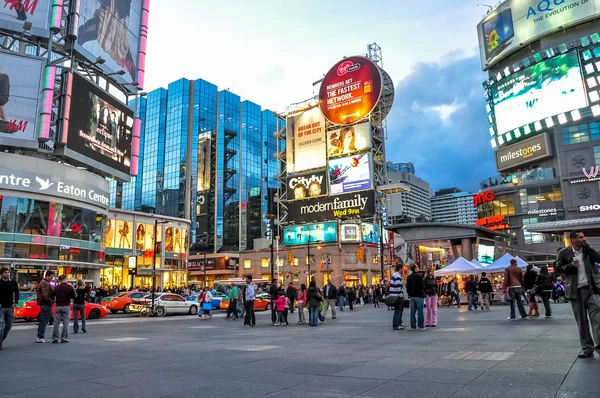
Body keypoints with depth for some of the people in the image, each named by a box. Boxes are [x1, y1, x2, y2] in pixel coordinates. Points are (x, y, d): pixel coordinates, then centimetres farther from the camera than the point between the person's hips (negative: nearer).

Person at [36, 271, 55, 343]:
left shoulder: (42, 282, 18)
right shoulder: (46, 283, -17)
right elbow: (45, 295, -25)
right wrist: (50, 301, -14)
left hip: (43, 304, 11)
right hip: (46, 304, -11)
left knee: (42, 321, 16)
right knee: (44, 321, -5)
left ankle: (39, 337, 23)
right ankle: (41, 337, -2)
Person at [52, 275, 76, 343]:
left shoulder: (56, 287, -1)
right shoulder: (70, 287, -7)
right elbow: (74, 296, -1)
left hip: (58, 306, 2)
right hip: (66, 306, -2)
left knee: (56, 323, 7)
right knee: (65, 323, 3)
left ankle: (55, 338, 7)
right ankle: (64, 338, 3)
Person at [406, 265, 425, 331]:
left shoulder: (409, 277, 9)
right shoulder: (419, 275, -12)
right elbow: (422, 286, -15)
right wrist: (423, 292, 5)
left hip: (412, 296, 6)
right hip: (419, 295, -6)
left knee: (412, 311, 8)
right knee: (420, 311, -1)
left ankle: (413, 326, 9)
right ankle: (421, 326, 1)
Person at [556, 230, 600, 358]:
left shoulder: (589, 250, 8)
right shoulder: (564, 252, 1)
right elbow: (558, 268, 4)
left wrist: (587, 246, -10)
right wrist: (570, 266, -13)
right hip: (576, 290, -1)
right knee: (581, 321, 6)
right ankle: (587, 348, 15)